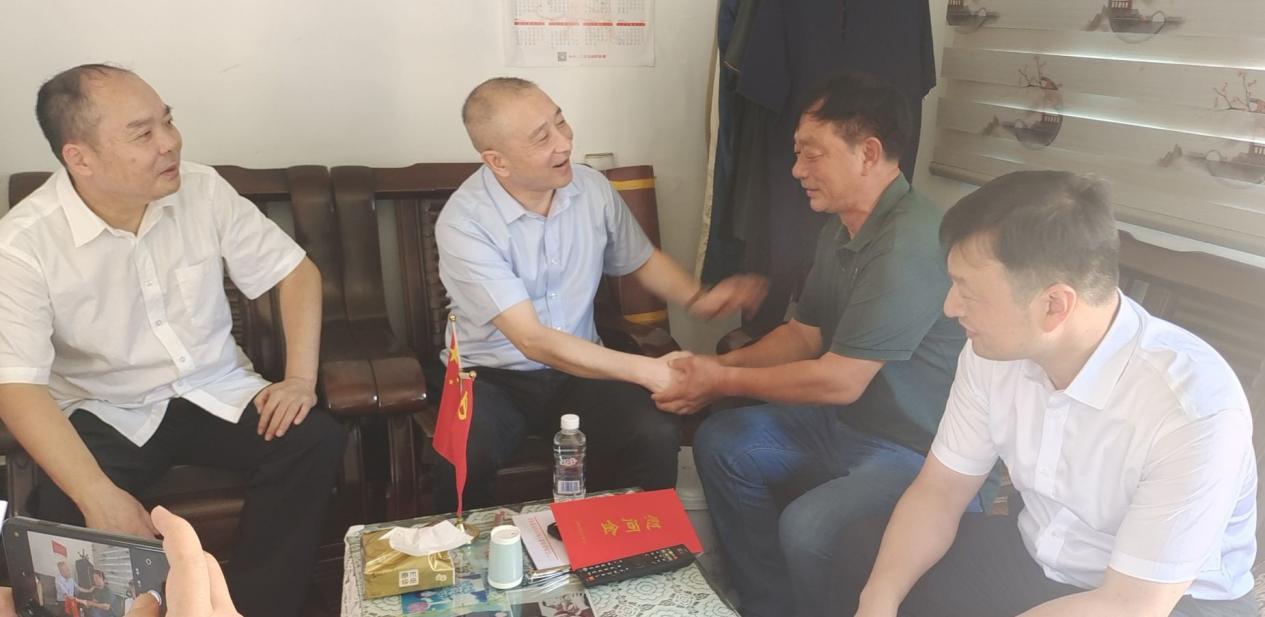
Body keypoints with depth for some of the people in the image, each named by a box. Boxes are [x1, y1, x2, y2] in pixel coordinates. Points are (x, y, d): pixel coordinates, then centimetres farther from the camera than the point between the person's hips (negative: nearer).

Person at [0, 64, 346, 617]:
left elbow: (296, 272, 0)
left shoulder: (203, 189, -8)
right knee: (62, 512, -31)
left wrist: (300, 377, -14)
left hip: (216, 391, 3)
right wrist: (100, 498, -33)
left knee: (316, 441, -22)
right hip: (104, 413, -2)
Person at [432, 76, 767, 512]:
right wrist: (645, 370, -27)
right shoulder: (463, 223, -21)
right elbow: (534, 341, -25)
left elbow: (641, 261, 15)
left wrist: (696, 298, -5)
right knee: (461, 462, -33)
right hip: (492, 377, -3)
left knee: (658, 436, -23)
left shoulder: (593, 189, -4)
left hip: (581, 369, 4)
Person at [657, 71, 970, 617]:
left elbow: (840, 380, -26)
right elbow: (803, 333, 12)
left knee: (807, 527, -30)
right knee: (722, 443, 9)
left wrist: (725, 381, -14)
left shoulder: (910, 244, -27)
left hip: (924, 452, -10)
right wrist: (716, 365, -2)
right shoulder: (841, 229, 4)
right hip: (850, 423, 10)